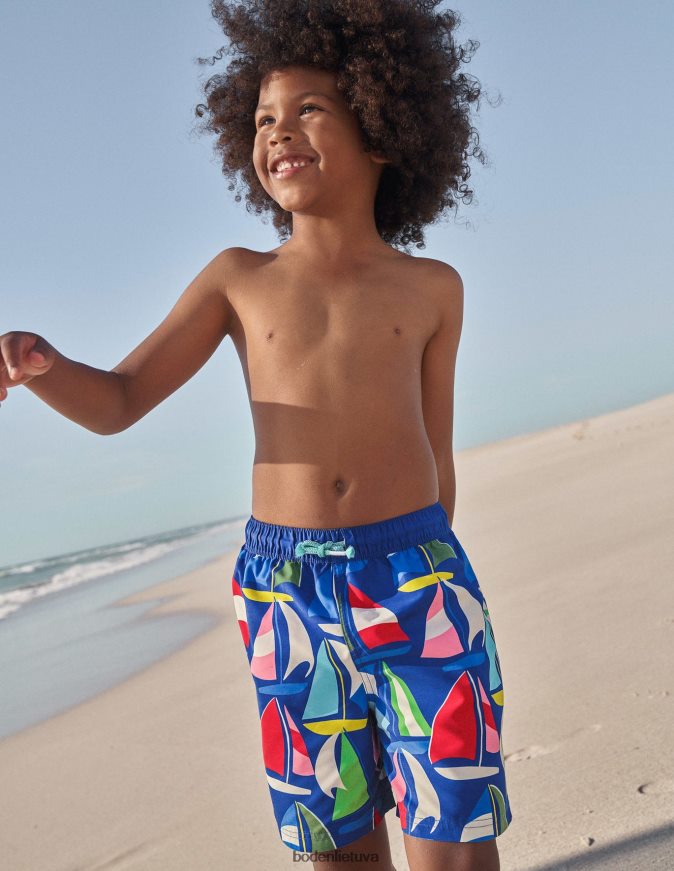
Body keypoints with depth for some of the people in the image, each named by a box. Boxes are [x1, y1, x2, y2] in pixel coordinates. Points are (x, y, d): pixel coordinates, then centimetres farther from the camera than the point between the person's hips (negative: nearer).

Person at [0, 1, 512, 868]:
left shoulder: (431, 289, 6)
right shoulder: (238, 279, 5)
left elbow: (435, 453, 12)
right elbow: (116, 401, 2)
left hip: (417, 576, 0)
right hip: (284, 591, 1)